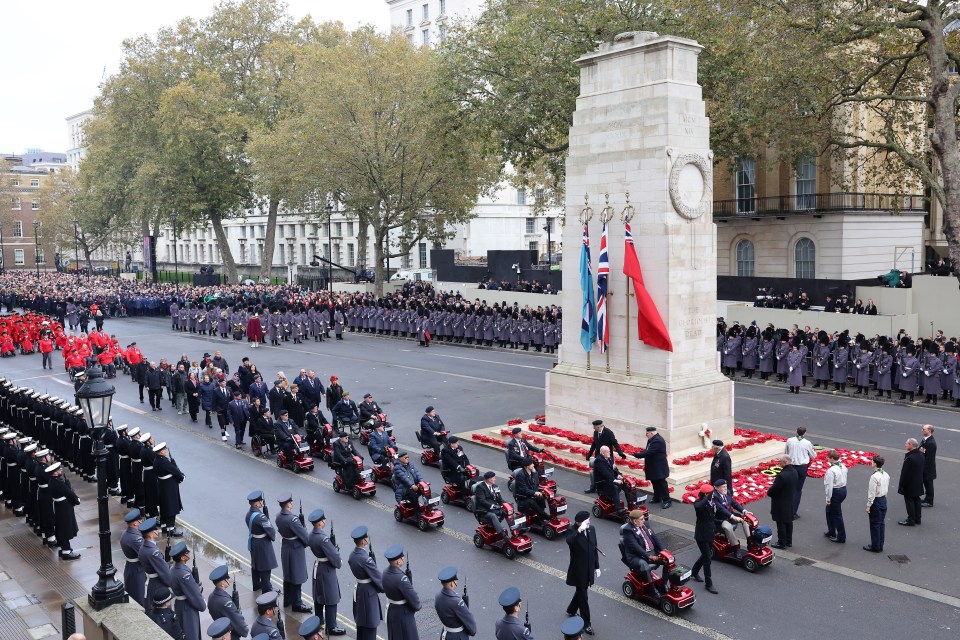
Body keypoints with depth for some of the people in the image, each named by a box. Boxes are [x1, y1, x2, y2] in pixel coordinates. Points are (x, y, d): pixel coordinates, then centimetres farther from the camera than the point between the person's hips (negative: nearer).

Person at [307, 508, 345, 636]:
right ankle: (331, 627, 10)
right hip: (327, 570, -9)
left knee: (318, 597, 21)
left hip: (317, 568, 9)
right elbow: (334, 556, -25)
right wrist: (339, 563, -4)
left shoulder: (311, 535, 0)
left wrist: (334, 548, 0)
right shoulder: (323, 538, -28)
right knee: (331, 599, 2)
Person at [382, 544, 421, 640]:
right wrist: (417, 606, -2)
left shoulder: (386, 572, -6)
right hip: (403, 613, -8)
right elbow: (412, 596, -24)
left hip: (391, 611, 8)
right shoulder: (401, 578, -32)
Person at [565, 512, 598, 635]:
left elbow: (594, 549, 9)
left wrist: (597, 567, 12)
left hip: (589, 569, 6)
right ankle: (586, 623, 16)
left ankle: (571, 610, 47)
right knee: (583, 596, 3)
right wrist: (580, 530, -49)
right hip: (578, 570, -6)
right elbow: (569, 541, -43)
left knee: (581, 591, 23)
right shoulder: (573, 532, -19)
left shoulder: (592, 530, 0)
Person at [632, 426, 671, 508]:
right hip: (654, 467, 10)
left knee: (661, 483, -4)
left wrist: (637, 455, -21)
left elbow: (649, 452, -28)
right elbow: (647, 450, 14)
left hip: (659, 467, -10)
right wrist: (640, 453, -5)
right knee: (655, 483, 18)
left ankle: (666, 501, 2)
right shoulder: (652, 439, 8)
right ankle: (657, 498, 29)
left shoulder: (657, 441, -25)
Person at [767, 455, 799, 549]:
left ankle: (782, 543, 15)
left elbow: (773, 489, -25)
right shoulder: (794, 471, -3)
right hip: (790, 501, 9)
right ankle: (789, 541, 31)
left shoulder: (782, 476, -31)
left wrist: (768, 492, -2)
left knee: (781, 523, 5)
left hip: (781, 504, -8)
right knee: (789, 522, 19)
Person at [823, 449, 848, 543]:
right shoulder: (843, 467, 3)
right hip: (843, 490, 9)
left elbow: (829, 485, -21)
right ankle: (831, 531, 36)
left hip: (835, 492, -9)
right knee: (829, 511, 24)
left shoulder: (831, 470, -23)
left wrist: (828, 498, -13)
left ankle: (841, 537, 10)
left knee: (837, 514, 3)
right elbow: (845, 480, 10)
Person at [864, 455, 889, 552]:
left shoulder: (874, 477, -23)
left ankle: (875, 546, 13)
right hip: (884, 500, 8)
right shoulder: (886, 475, 2)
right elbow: (887, 488, 12)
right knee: (881, 523, 16)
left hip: (876, 501, -8)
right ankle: (880, 545, 25)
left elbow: (872, 493, -20)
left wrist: (868, 506, -13)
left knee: (875, 524, 4)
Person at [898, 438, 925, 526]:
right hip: (918, 484, 9)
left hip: (910, 485, -9)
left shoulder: (910, 458, -28)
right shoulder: (920, 455, 0)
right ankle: (917, 519, 29)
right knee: (916, 500, 18)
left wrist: (901, 485, -15)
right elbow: (921, 470, 11)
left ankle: (911, 520, 10)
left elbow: (905, 474, -24)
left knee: (909, 501, 2)